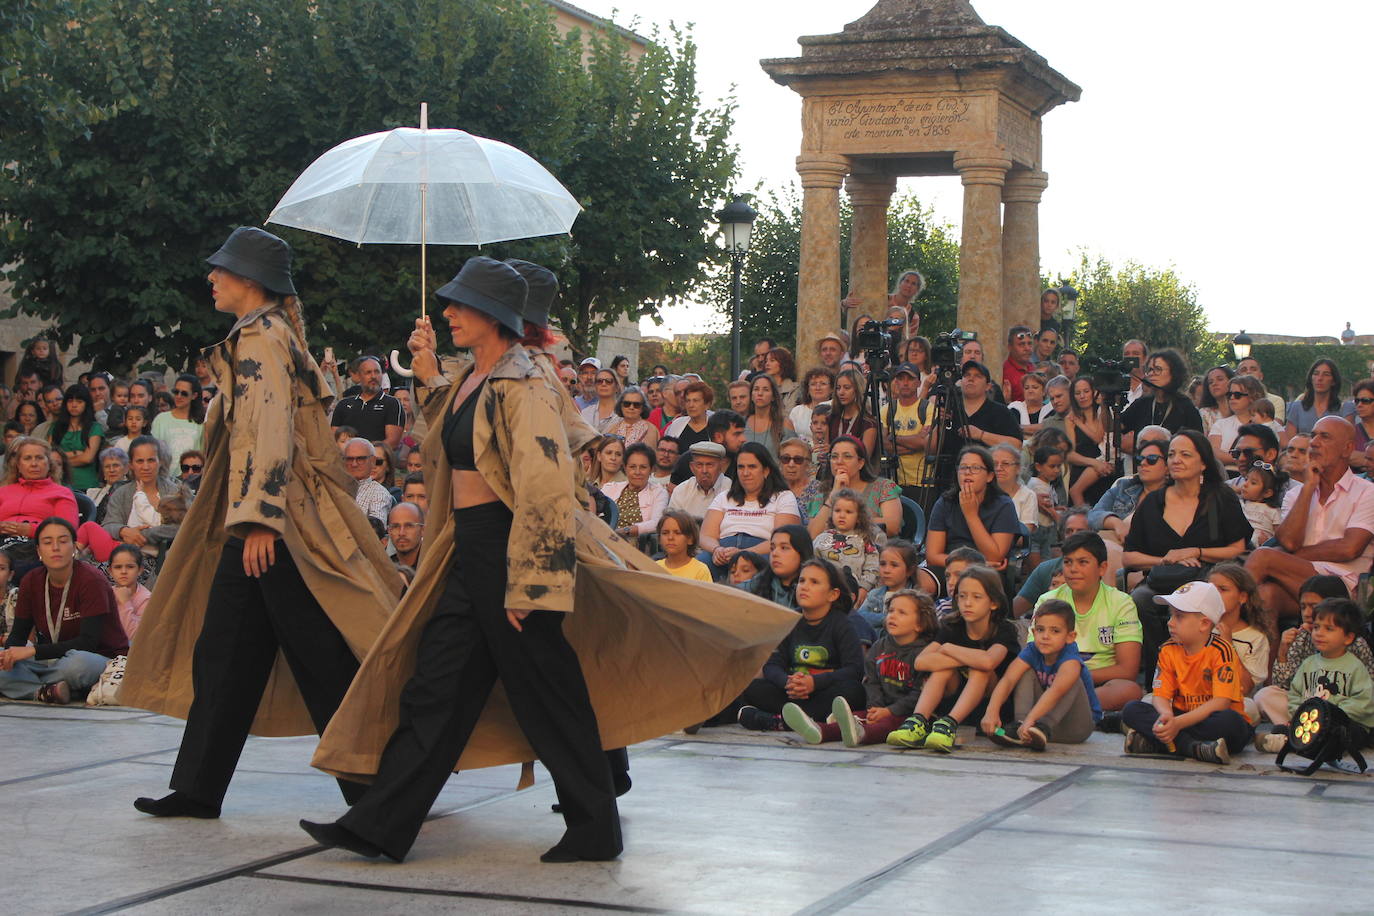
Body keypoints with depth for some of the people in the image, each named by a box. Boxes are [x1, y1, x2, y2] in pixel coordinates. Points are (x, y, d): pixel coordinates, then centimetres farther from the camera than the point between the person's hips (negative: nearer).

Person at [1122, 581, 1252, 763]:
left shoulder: (1221, 651, -14)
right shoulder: (1169, 651, 3)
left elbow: (1221, 702, -22)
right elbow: (1160, 695, -1)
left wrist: (1178, 722, -31)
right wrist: (1166, 715, -27)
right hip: (1181, 718, 5)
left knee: (1230, 721, -39)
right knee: (1131, 710, -16)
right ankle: (1193, 747, -32)